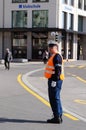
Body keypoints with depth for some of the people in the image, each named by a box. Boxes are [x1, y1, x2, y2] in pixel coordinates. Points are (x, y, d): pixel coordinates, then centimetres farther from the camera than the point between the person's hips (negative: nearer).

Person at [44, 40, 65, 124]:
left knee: (55, 99, -7)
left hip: (55, 80, -11)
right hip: (52, 80, 11)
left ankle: (57, 118, -3)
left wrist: (54, 80, -25)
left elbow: (58, 70, -22)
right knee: (54, 99, 15)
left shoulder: (57, 57, -15)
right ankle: (59, 117, 21)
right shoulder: (53, 56, 18)